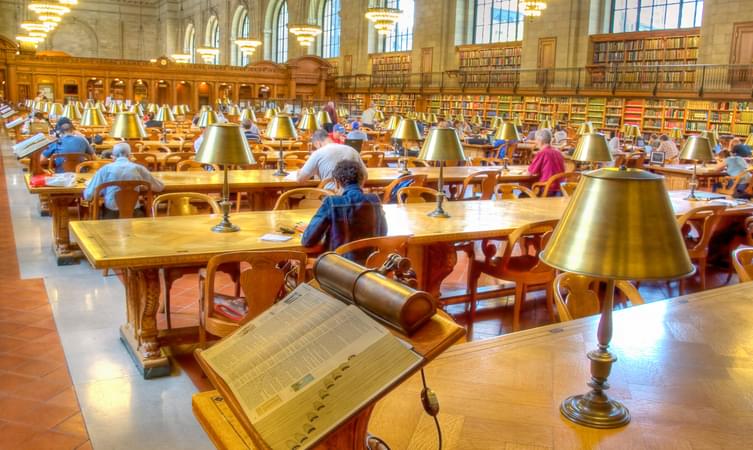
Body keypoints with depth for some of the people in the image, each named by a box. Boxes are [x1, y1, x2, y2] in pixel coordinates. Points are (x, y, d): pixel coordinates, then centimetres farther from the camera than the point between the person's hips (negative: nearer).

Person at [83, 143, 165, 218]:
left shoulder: (105, 169, -1)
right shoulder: (139, 168, 0)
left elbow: (87, 195, -1)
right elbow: (160, 187, 12)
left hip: (111, 215, 0)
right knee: (145, 210, 32)